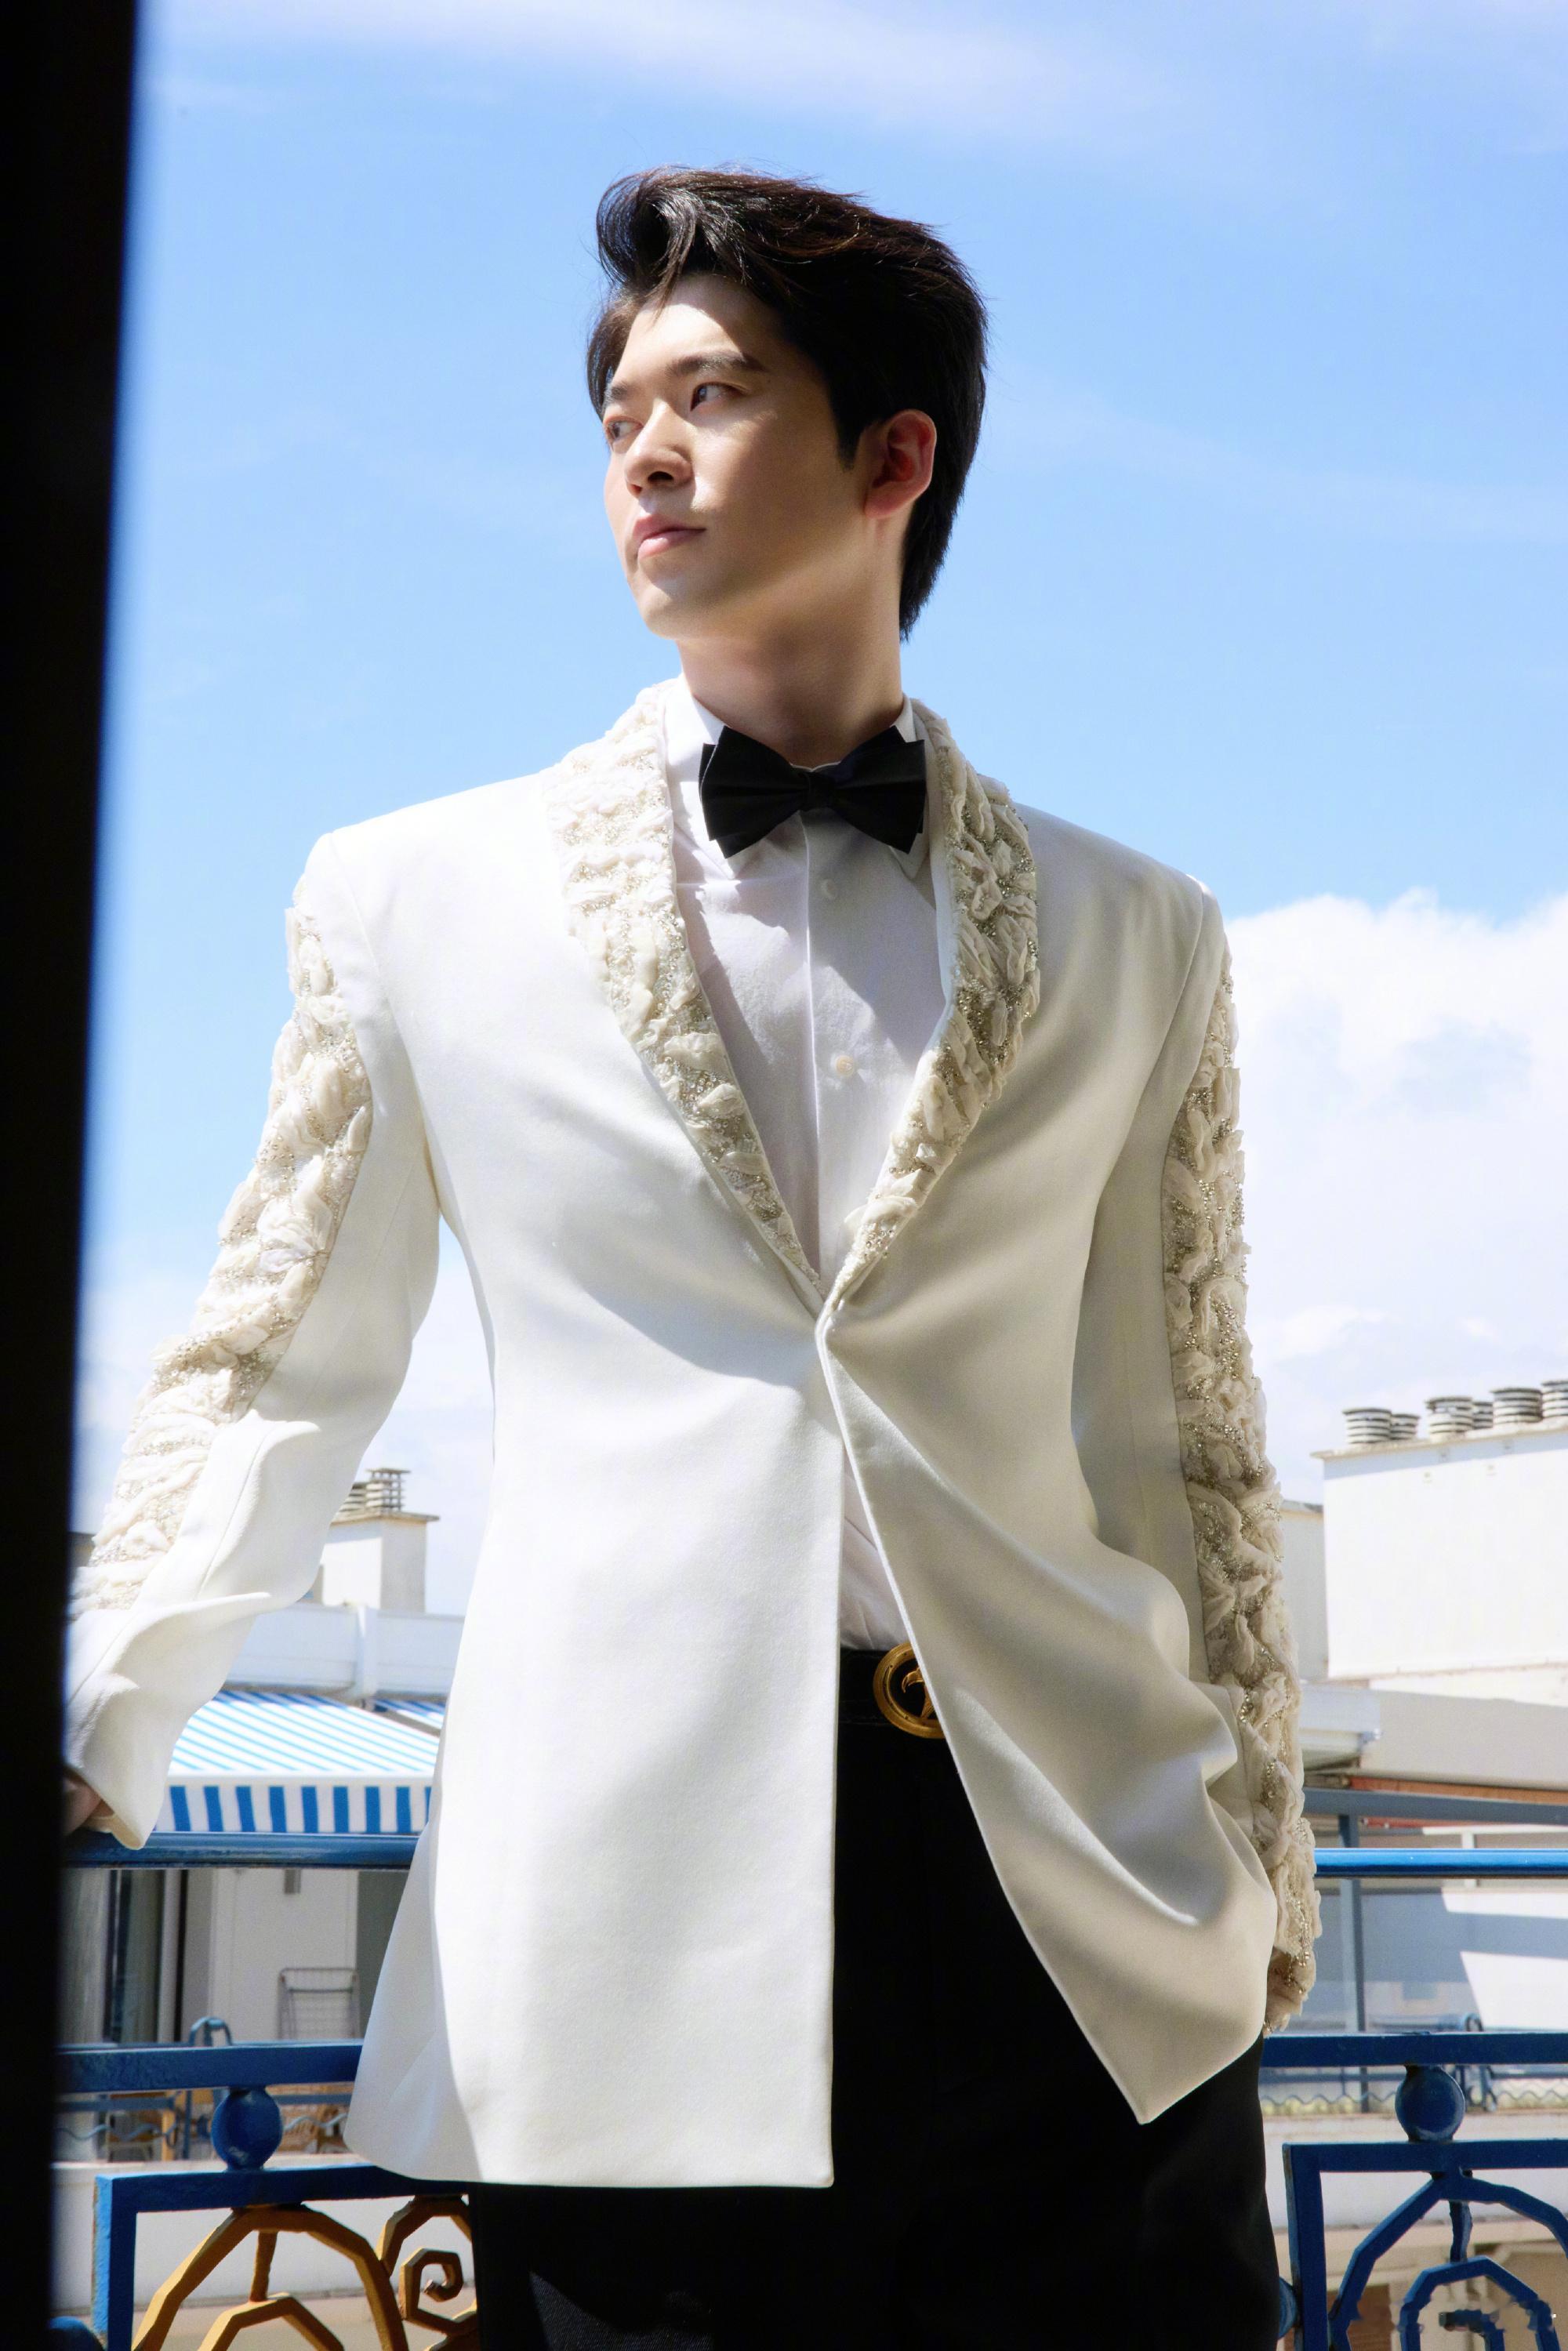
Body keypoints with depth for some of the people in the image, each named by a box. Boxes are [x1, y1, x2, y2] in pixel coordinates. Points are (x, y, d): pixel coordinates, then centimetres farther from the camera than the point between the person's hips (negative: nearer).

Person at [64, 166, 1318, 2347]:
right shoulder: (412, 900, 10)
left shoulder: (1132, 941, 12)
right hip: (629, 1947, -1)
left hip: (1092, 1932, 1)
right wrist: (85, 1728, -4)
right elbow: (278, 1371, 11)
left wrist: (1260, 1870, 13)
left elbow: (1190, 1445, 14)